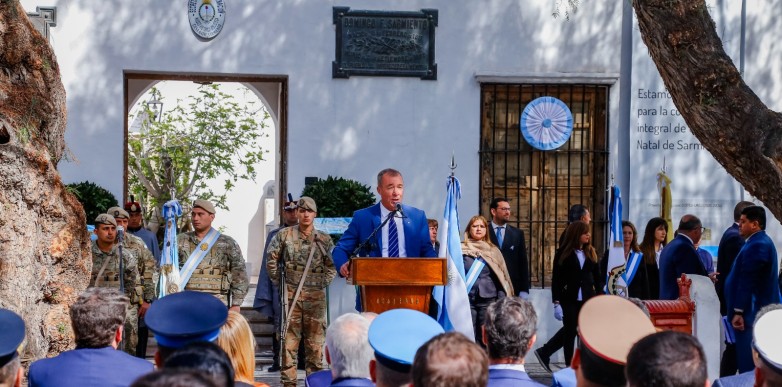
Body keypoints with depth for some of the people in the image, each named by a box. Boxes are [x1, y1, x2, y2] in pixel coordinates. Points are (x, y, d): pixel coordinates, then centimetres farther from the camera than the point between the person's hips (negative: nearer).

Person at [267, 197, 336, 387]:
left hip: (316, 296, 1)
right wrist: (278, 281, 8)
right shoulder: (285, 235, 3)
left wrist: (323, 282, 5)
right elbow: (271, 260, 10)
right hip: (291, 293, -1)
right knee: (289, 337, -2)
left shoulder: (324, 239, 7)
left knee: (315, 340, 3)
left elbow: (332, 265, 14)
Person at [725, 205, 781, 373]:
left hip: (752, 313, -11)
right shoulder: (762, 242, 17)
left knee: (749, 362, -8)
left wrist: (739, 312, -22)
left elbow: (747, 282, -22)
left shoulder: (756, 245, -17)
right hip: (759, 311, 11)